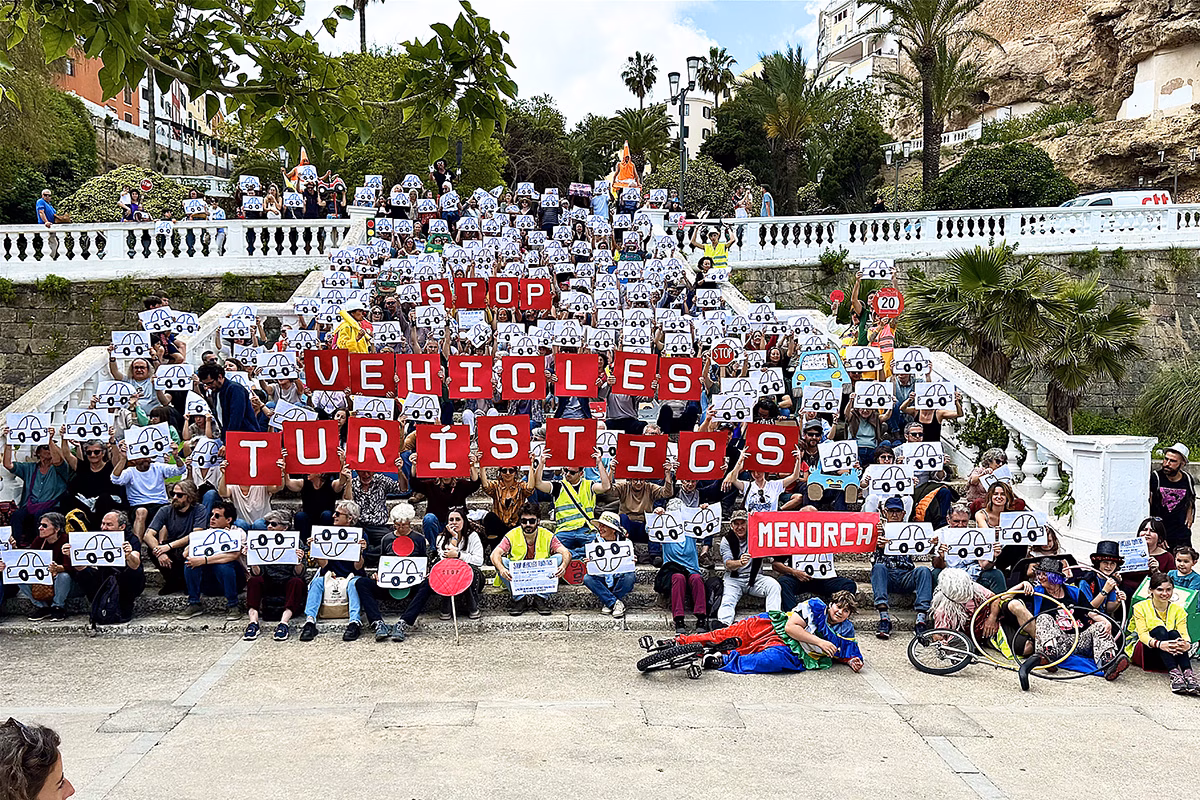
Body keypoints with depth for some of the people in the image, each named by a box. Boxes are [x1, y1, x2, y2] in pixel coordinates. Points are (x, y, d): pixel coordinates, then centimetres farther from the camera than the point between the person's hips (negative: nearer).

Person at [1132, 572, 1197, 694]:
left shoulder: (1178, 609, 8)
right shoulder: (1141, 607, 0)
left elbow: (1184, 633, -7)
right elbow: (1142, 634, -14)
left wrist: (1187, 644, -33)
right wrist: (1159, 644, -36)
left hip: (1173, 654, 2)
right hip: (1149, 652, -2)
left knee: (1174, 633, -29)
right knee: (1160, 630, -31)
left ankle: (1188, 674, -46)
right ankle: (1174, 674, -49)